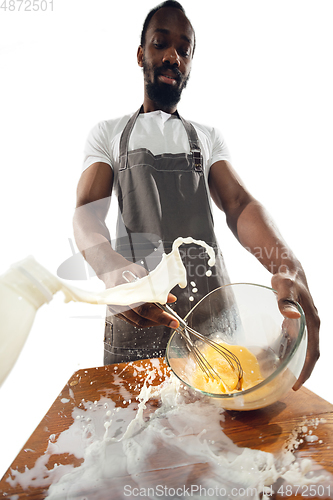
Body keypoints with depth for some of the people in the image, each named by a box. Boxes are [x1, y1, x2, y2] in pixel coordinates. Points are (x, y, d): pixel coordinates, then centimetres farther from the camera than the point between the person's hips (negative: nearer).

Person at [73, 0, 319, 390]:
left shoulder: (209, 137, 16)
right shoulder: (108, 133, 12)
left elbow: (239, 203, 0)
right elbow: (87, 213, -3)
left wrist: (288, 267, -22)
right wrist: (112, 267, -28)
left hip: (212, 302, 2)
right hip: (137, 310, -1)